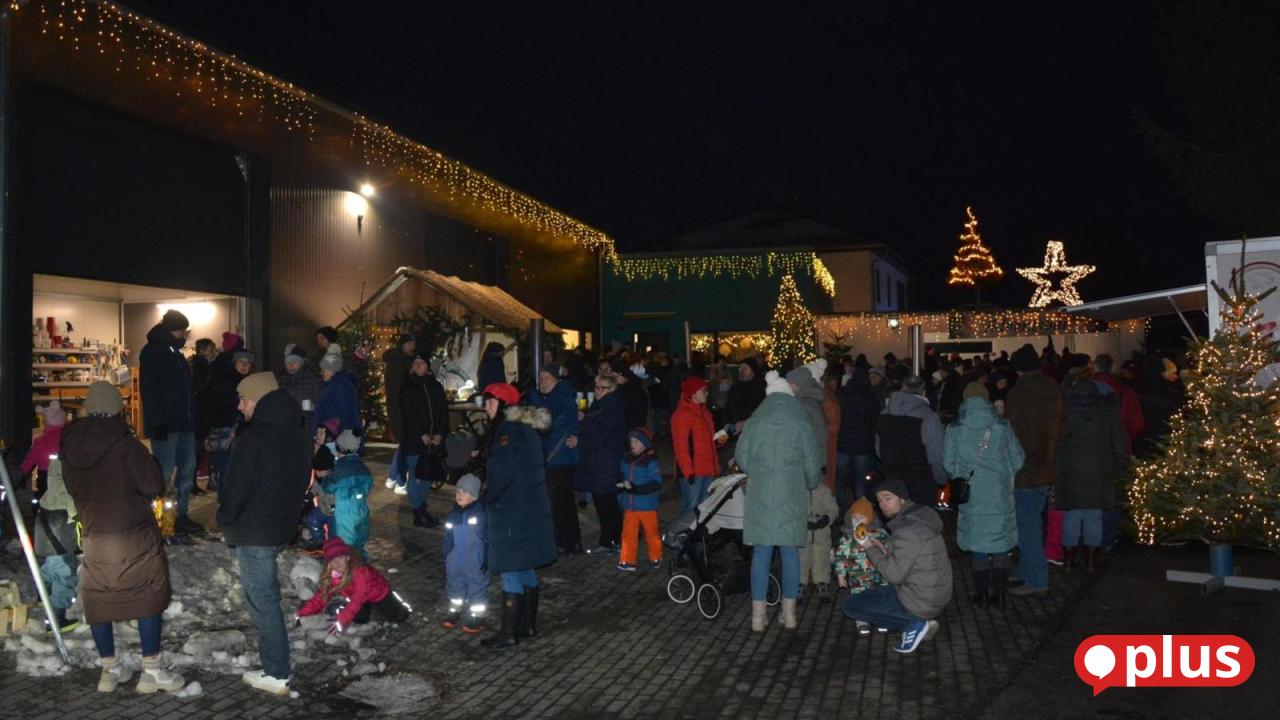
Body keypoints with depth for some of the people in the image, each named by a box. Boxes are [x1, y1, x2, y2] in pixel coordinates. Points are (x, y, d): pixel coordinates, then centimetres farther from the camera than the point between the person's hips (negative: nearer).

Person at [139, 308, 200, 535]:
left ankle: (181, 516, 16)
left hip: (184, 422, 9)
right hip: (165, 424, -9)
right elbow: (149, 389, -15)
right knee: (165, 473, -6)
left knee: (187, 469, 9)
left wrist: (193, 418, 17)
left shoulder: (175, 352, 19)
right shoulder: (152, 352, -7)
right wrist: (159, 422, -20)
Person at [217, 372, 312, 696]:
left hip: (254, 531, -9)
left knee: (261, 599, 0)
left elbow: (236, 490, -18)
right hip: (284, 525, 9)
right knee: (266, 593, 22)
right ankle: (276, 664, 31)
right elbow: (304, 479, 14)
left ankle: (276, 674, 6)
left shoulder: (253, 438, -21)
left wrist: (225, 520, -1)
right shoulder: (299, 433, 6)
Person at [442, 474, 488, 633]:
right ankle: (455, 612, 36)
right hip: (455, 562, 5)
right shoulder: (454, 513, 3)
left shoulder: (482, 512, -14)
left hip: (475, 563, -5)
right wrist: (446, 558, 12)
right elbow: (448, 537, 11)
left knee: (477, 588, 7)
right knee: (454, 586, 18)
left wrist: (486, 559, -14)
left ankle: (477, 616, 21)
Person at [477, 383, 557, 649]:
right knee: (526, 567, 16)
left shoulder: (509, 431, -17)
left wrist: (487, 498, -7)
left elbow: (504, 473, -22)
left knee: (510, 569, -5)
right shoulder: (527, 429, 13)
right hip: (532, 507, 10)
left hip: (511, 511, -10)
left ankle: (509, 632, 0)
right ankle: (528, 624, 25)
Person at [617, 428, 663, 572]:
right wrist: (624, 484, 2)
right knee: (628, 534, 5)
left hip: (647, 506, -5)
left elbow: (656, 483, -21)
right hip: (629, 506, 5)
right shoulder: (627, 460, 6)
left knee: (651, 533, 10)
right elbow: (623, 475, 22)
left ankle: (655, 558, 28)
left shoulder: (651, 461, -15)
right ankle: (627, 561, 11)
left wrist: (637, 489, -28)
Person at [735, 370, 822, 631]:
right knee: (790, 552, 9)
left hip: (760, 496, 1)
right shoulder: (801, 424, -1)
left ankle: (758, 615, 6)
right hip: (791, 497, 0)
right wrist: (811, 483, 22)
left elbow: (741, 458, 5)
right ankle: (789, 613, 13)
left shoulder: (755, 422, 2)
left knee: (761, 553, 4)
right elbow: (812, 465, 1)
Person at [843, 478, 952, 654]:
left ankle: (912, 624, -5)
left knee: (851, 606, -2)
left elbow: (895, 574, -20)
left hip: (921, 603, -9)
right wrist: (886, 549, 3)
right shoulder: (920, 515, 4)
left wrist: (870, 549, -9)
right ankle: (920, 622, 12)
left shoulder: (907, 530, -25)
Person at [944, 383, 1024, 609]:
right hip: (1000, 494, 0)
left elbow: (948, 463, -1)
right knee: (1001, 542, 10)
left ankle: (982, 593, 12)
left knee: (977, 541, 10)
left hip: (971, 495, 0)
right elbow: (1017, 461, 1)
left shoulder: (954, 428, -3)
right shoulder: (1002, 426, -2)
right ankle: (999, 593, 10)